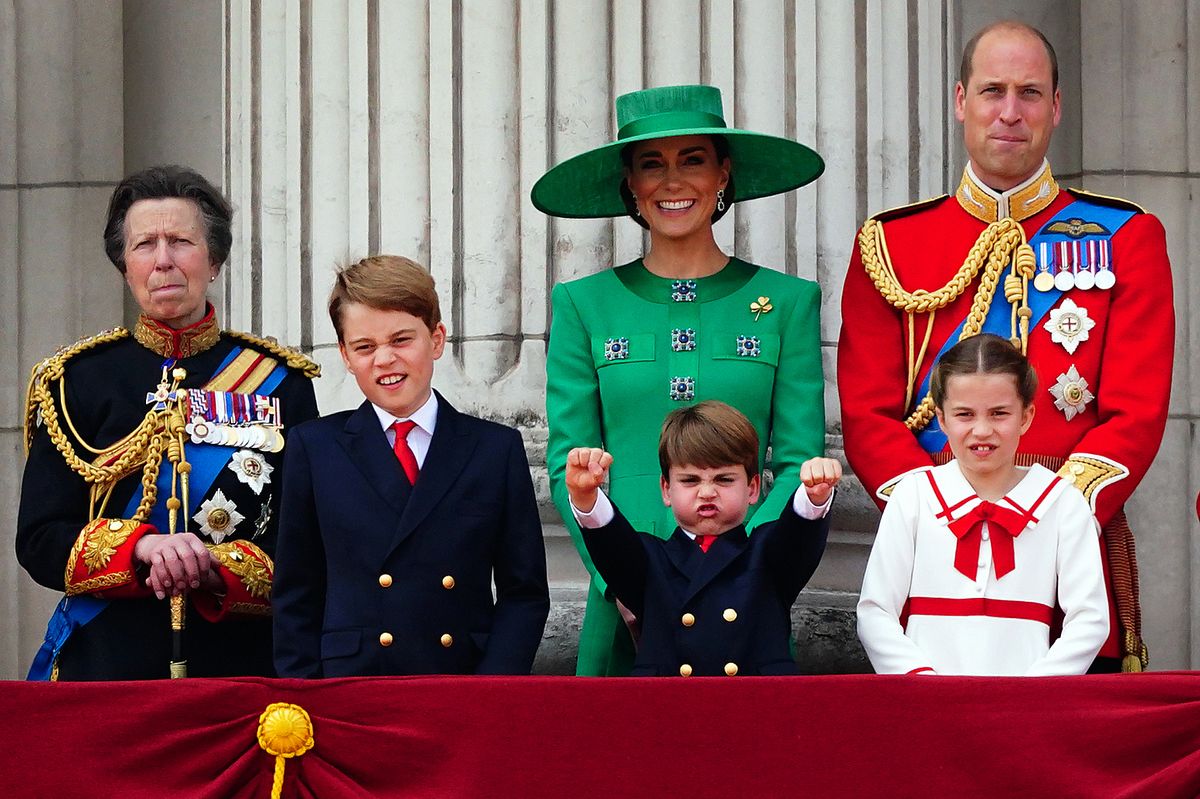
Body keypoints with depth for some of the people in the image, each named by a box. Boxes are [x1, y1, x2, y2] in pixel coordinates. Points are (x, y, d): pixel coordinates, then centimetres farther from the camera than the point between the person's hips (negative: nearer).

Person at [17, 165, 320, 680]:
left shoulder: (281, 382, 5)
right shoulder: (77, 380, 5)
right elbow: (38, 541, -1)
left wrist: (214, 569, -17)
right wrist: (142, 548, -18)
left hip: (244, 663, 0)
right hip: (106, 666, 0)